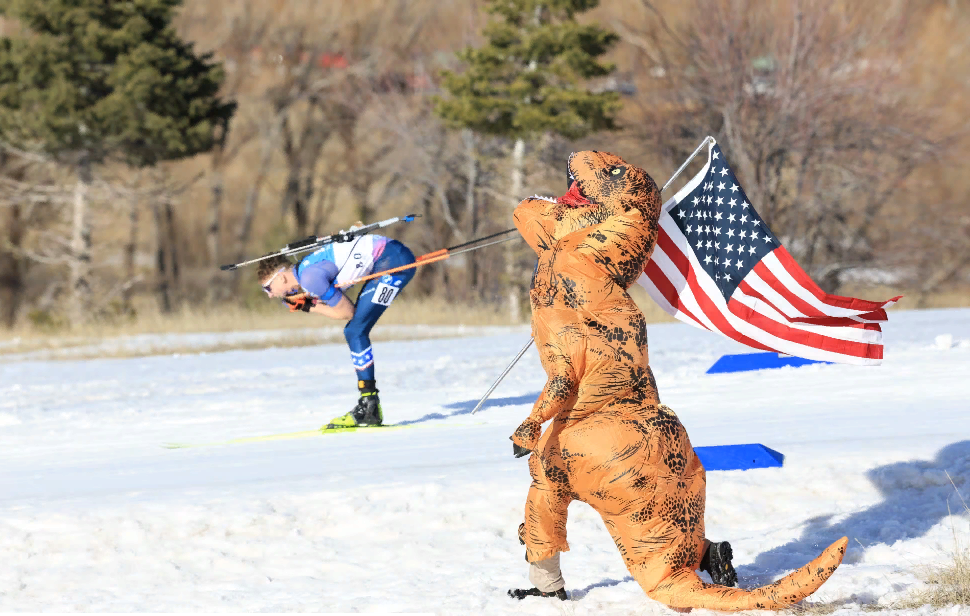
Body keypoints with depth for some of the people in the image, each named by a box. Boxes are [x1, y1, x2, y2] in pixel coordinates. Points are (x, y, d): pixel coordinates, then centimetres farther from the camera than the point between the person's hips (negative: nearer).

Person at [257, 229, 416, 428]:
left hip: (394, 260, -10)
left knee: (356, 332, -12)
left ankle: (369, 408, -11)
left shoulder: (309, 278, -18)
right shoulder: (303, 269, 10)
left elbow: (346, 312, -10)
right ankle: (369, 408, 15)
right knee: (353, 332, 12)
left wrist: (308, 307, -1)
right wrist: (307, 303, 1)